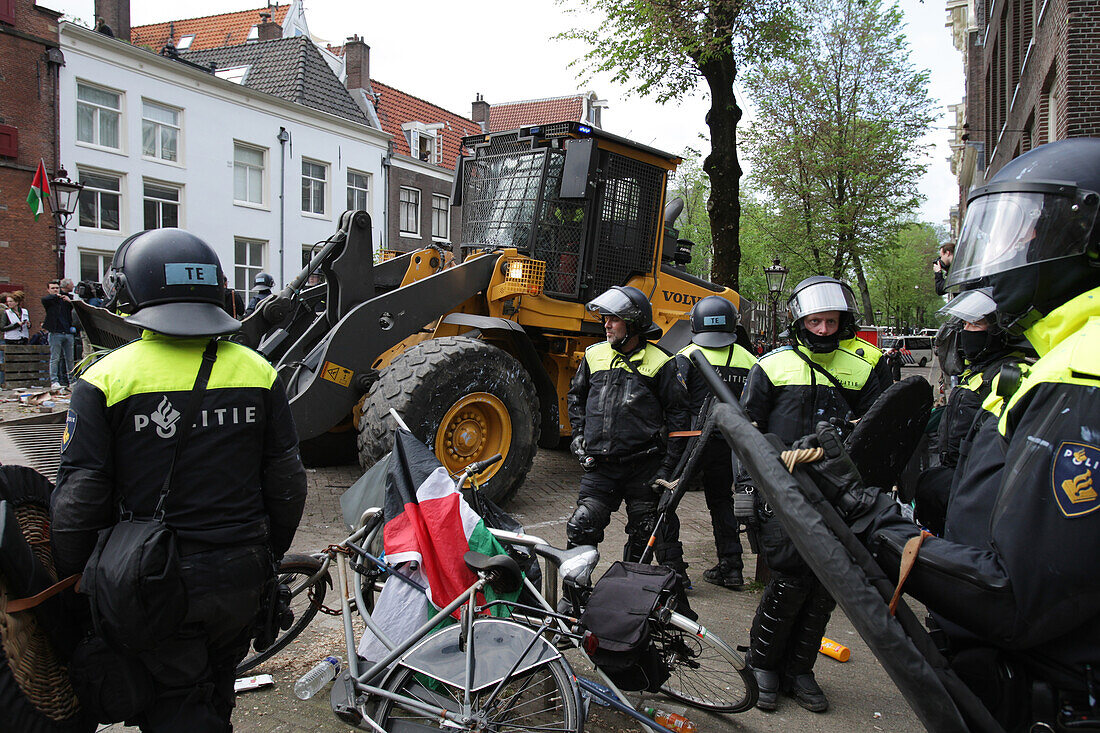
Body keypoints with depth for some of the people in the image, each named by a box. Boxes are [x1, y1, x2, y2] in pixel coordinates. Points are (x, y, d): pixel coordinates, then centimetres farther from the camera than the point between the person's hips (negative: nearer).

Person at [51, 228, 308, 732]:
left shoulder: (105, 379, -12)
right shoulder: (258, 372, -3)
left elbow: (80, 500, -11)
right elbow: (286, 482, 0)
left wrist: (67, 582, 4)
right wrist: (270, 554, 15)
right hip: (242, 578, 3)